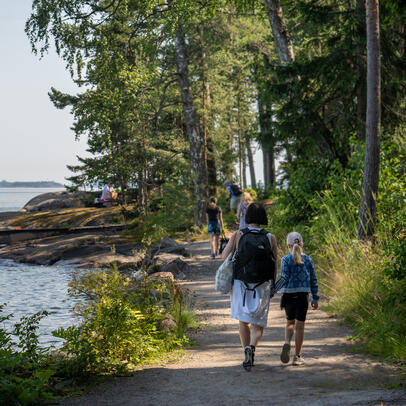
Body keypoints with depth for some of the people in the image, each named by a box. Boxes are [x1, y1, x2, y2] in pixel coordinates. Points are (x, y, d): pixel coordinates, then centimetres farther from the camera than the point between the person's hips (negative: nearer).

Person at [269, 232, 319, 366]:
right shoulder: (307, 259, 4)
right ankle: (297, 357, 7)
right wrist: (315, 299, 11)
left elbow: (284, 278, -14)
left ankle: (287, 343, -7)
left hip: (288, 295, -1)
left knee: (290, 322, 19)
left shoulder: (286, 259, -4)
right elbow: (313, 280, 6)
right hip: (303, 296, 1)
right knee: (300, 325, 6)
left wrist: (272, 291, -10)